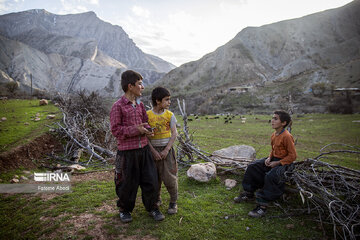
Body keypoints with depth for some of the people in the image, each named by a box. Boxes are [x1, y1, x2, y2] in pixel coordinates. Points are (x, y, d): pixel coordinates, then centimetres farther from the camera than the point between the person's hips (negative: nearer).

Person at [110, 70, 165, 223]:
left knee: (150, 180, 8)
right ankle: (125, 210, 32)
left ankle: (152, 208, 28)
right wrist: (136, 130, -22)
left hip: (144, 148, 6)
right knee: (127, 183, 8)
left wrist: (147, 130, -5)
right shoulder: (118, 106, -10)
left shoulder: (140, 104, 9)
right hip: (127, 151, -5)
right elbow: (115, 130, -13)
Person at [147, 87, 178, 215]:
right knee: (154, 177, 10)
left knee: (169, 177, -1)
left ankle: (173, 202, 17)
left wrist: (166, 150, -12)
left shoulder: (169, 115, -1)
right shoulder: (147, 115, -3)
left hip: (167, 149, 0)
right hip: (153, 150, 0)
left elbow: (174, 133, -3)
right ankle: (157, 199, 32)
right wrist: (153, 151, -11)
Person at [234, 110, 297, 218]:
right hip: (274, 159, 9)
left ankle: (262, 206, -28)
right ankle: (248, 194, 8)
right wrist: (269, 158, -1)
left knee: (270, 176, -35)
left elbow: (292, 156, -19)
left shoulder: (287, 136, -21)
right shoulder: (274, 135, 6)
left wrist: (277, 163, -20)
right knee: (252, 166, -2)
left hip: (284, 163, -9)